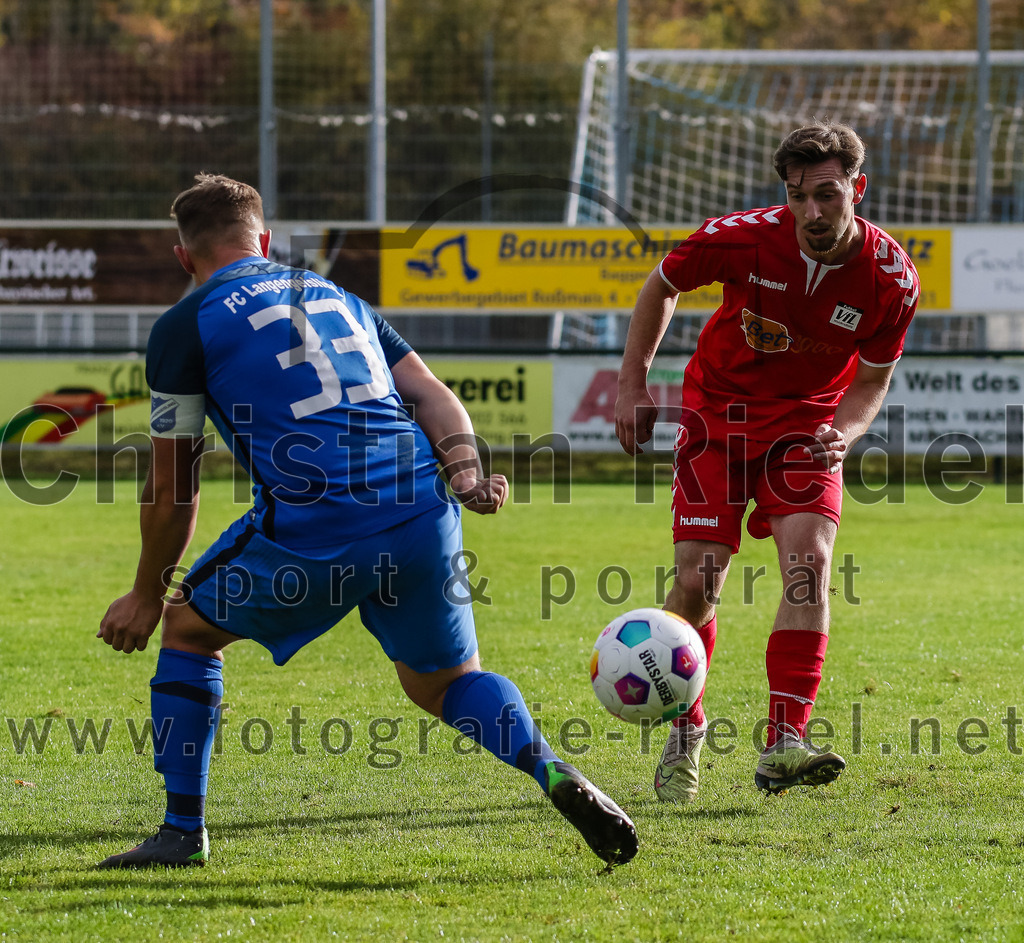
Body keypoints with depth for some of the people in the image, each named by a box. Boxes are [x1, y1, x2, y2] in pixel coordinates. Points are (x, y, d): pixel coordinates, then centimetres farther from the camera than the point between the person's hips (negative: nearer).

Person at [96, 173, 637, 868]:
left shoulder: (184, 328, 9)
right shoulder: (336, 297, 27)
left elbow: (173, 489, 10)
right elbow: (429, 393, 14)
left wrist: (148, 596, 20)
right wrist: (465, 472, 1)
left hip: (312, 532, -5)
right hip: (424, 518, 5)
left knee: (188, 629, 21)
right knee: (446, 683, 22)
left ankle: (183, 832, 18)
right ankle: (550, 770, -6)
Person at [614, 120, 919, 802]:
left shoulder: (892, 277, -19)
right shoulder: (743, 238, -22)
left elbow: (872, 381, -3)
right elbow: (662, 287, -2)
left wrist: (845, 433, -24)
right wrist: (634, 384, -4)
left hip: (806, 421, 1)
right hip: (717, 413, -1)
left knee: (809, 560, -22)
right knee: (697, 582, -7)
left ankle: (785, 744, -22)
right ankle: (685, 733, 18)